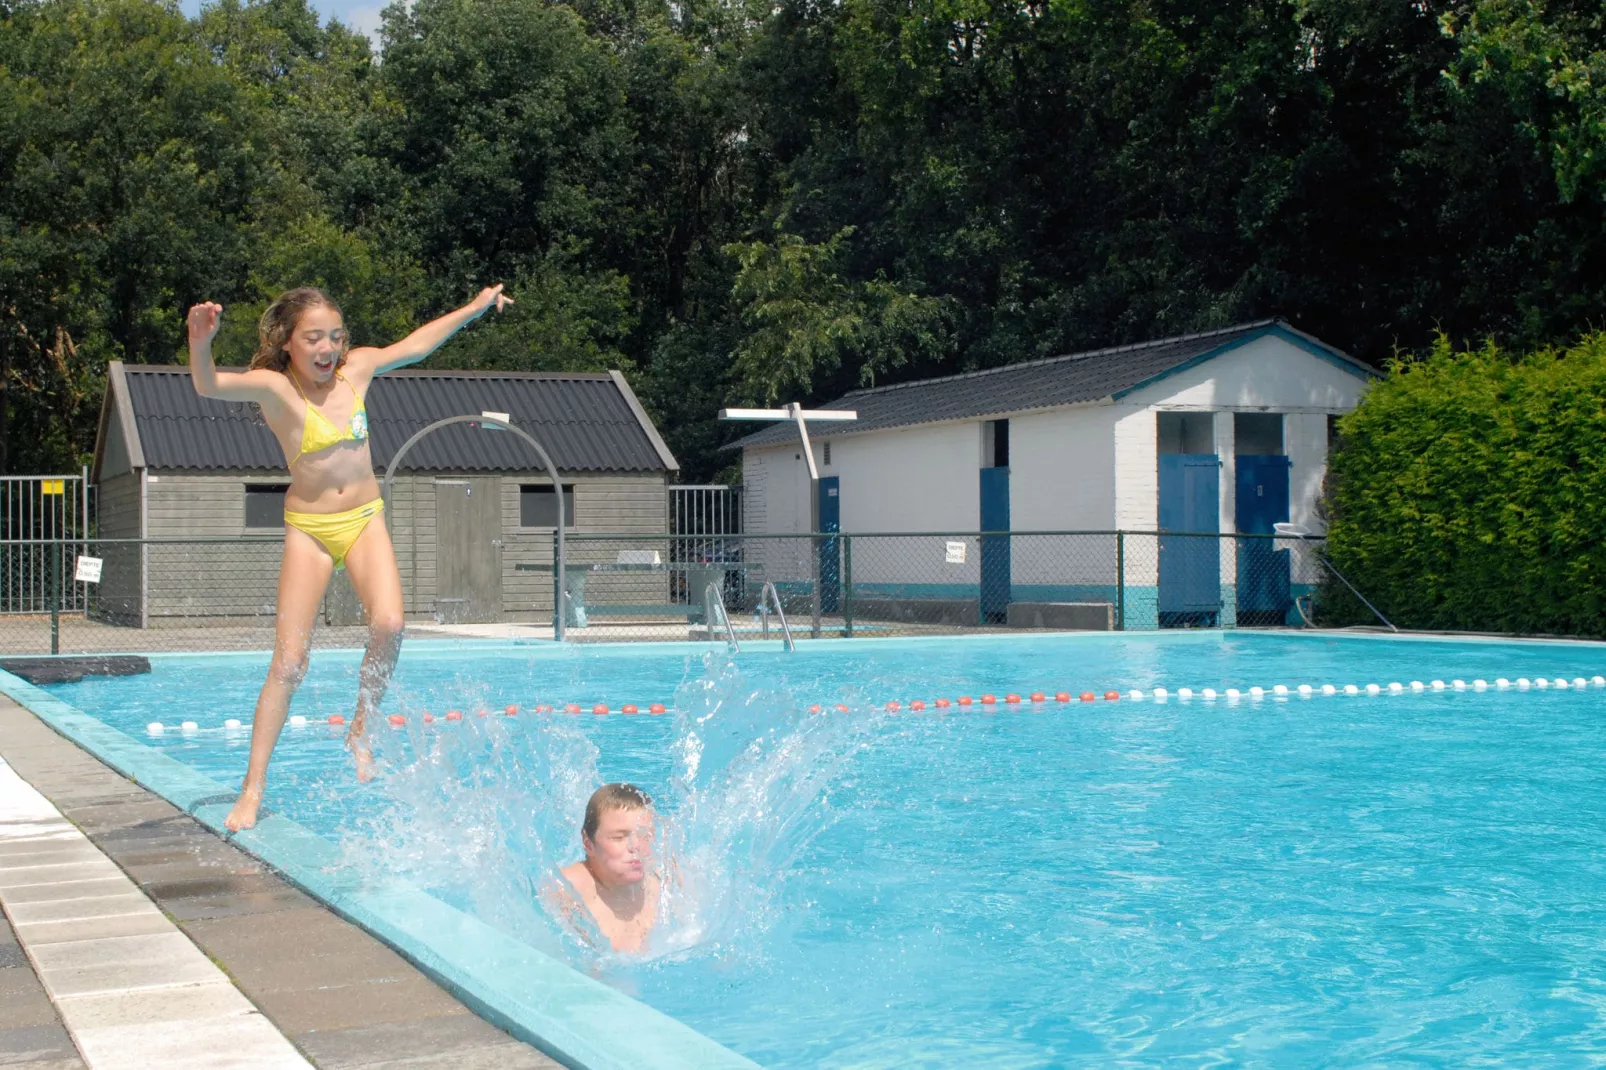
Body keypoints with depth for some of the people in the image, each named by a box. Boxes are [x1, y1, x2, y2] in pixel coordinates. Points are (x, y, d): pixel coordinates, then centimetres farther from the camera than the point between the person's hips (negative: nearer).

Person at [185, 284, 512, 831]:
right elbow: (209, 386, -35)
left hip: (364, 519, 3)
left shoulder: (357, 367, -3)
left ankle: (359, 732, 1)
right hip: (308, 528, -3)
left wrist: (475, 308, 20)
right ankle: (252, 790, 2)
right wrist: (200, 343, -56)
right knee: (288, 662, -7)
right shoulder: (274, 387, -16)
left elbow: (414, 345, 14)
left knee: (388, 625, -22)